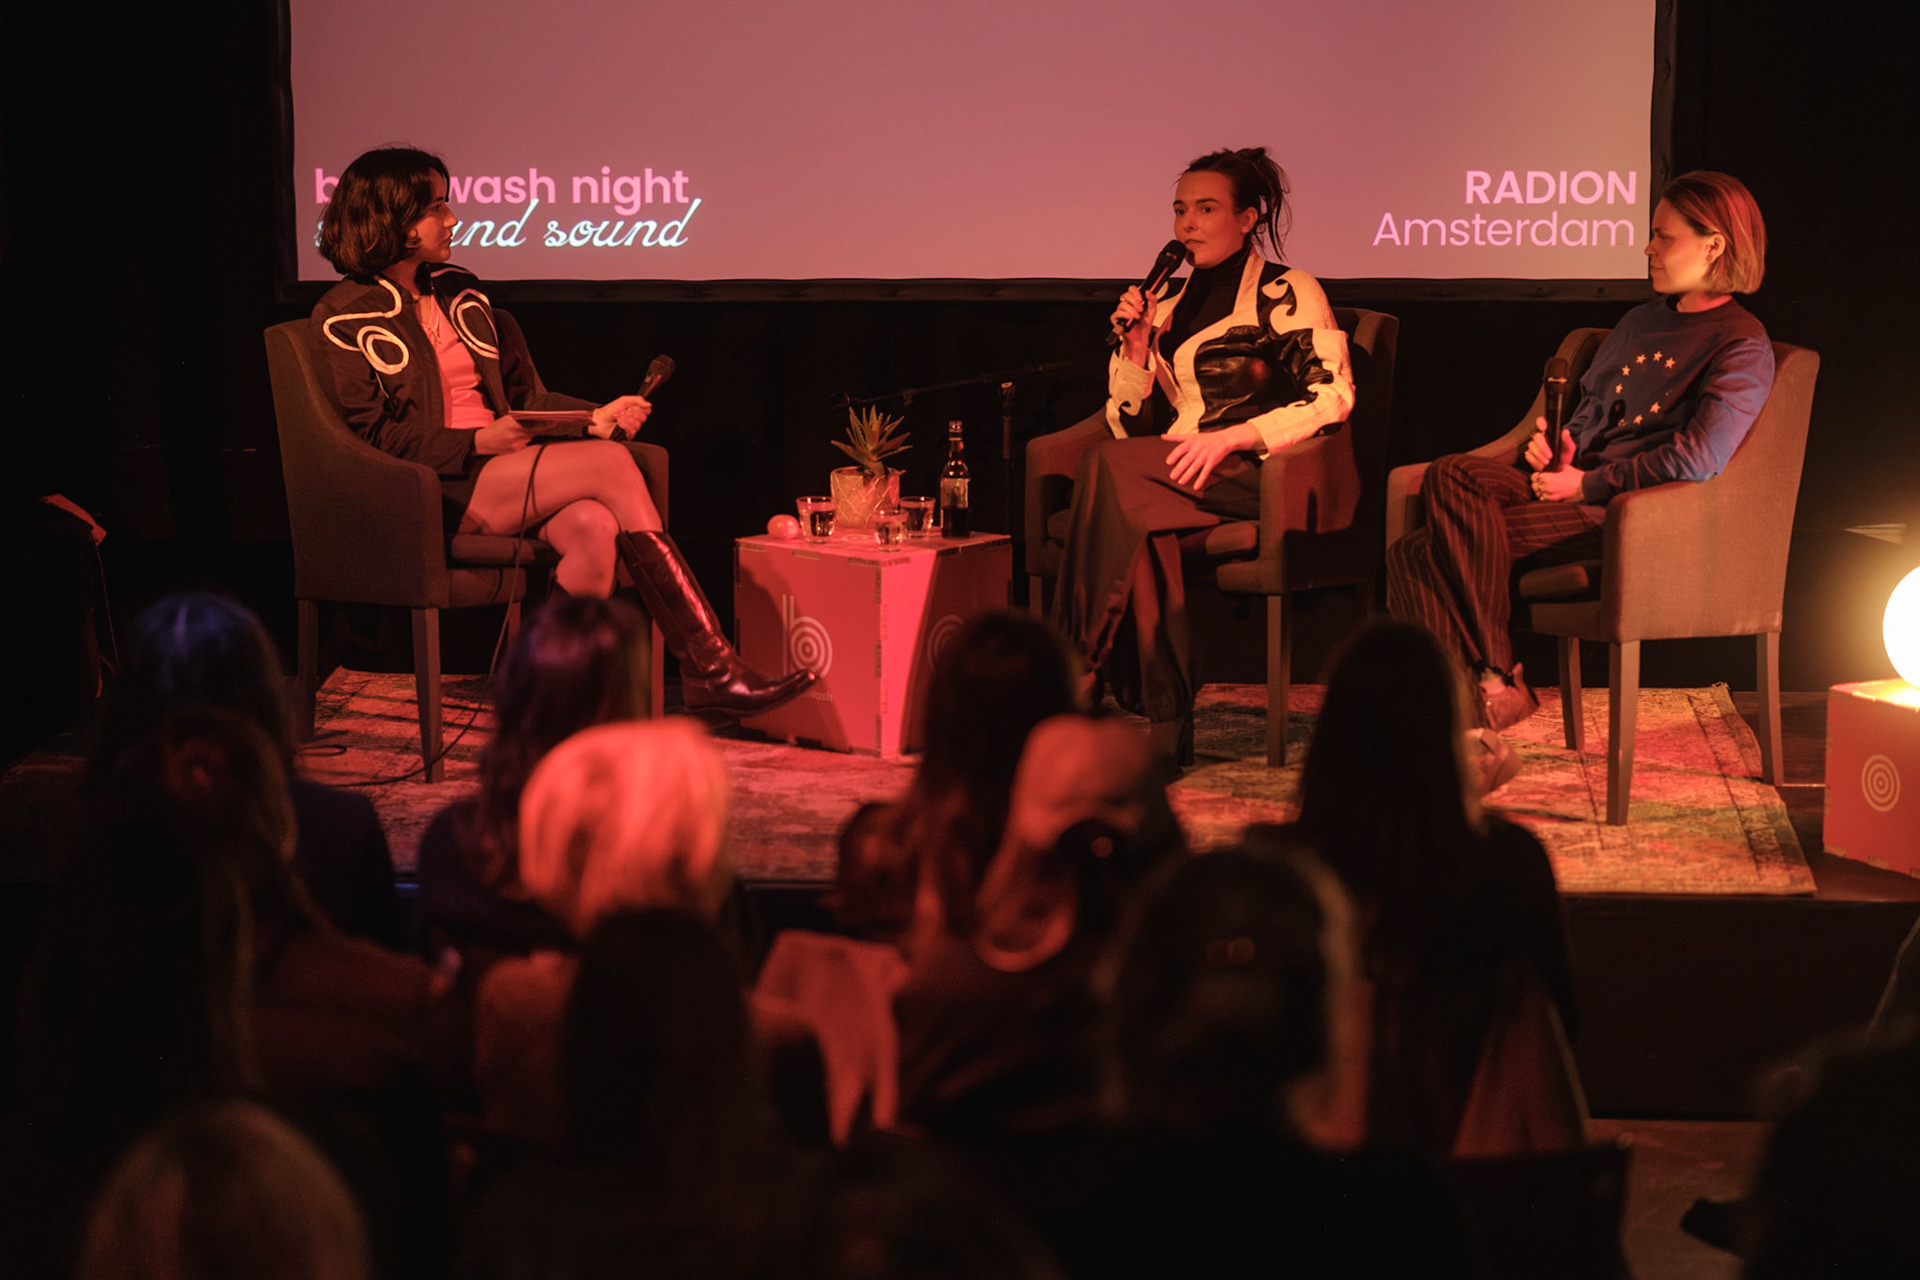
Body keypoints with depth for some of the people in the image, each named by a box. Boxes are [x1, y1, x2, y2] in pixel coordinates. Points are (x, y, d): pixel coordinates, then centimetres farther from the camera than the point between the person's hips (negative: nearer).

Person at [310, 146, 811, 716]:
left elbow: (523, 396, 23)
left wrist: (592, 416, 4)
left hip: (503, 465, 6)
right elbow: (374, 436, -7)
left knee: (595, 527, -30)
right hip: (435, 492, -6)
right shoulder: (346, 316, 0)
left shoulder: (457, 295, 22)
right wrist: (478, 443, -17)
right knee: (610, 465, -23)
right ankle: (711, 669, -24)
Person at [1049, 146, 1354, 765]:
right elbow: (1130, 425, 20)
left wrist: (1230, 437, -19)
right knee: (1145, 526, -34)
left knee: (1111, 467, -31)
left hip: (1254, 475, -5)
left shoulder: (1287, 293, 5)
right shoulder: (1169, 297, 22)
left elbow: (1332, 397, -9)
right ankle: (1167, 725, -40)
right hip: (1171, 476, 5)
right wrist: (1136, 348, 2)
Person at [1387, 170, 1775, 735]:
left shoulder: (1743, 345, -4)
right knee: (1451, 475, -22)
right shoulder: (1643, 319, 25)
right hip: (1577, 485, 8)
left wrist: (1586, 483, -14)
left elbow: (1696, 460, -16)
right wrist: (1556, 447, 7)